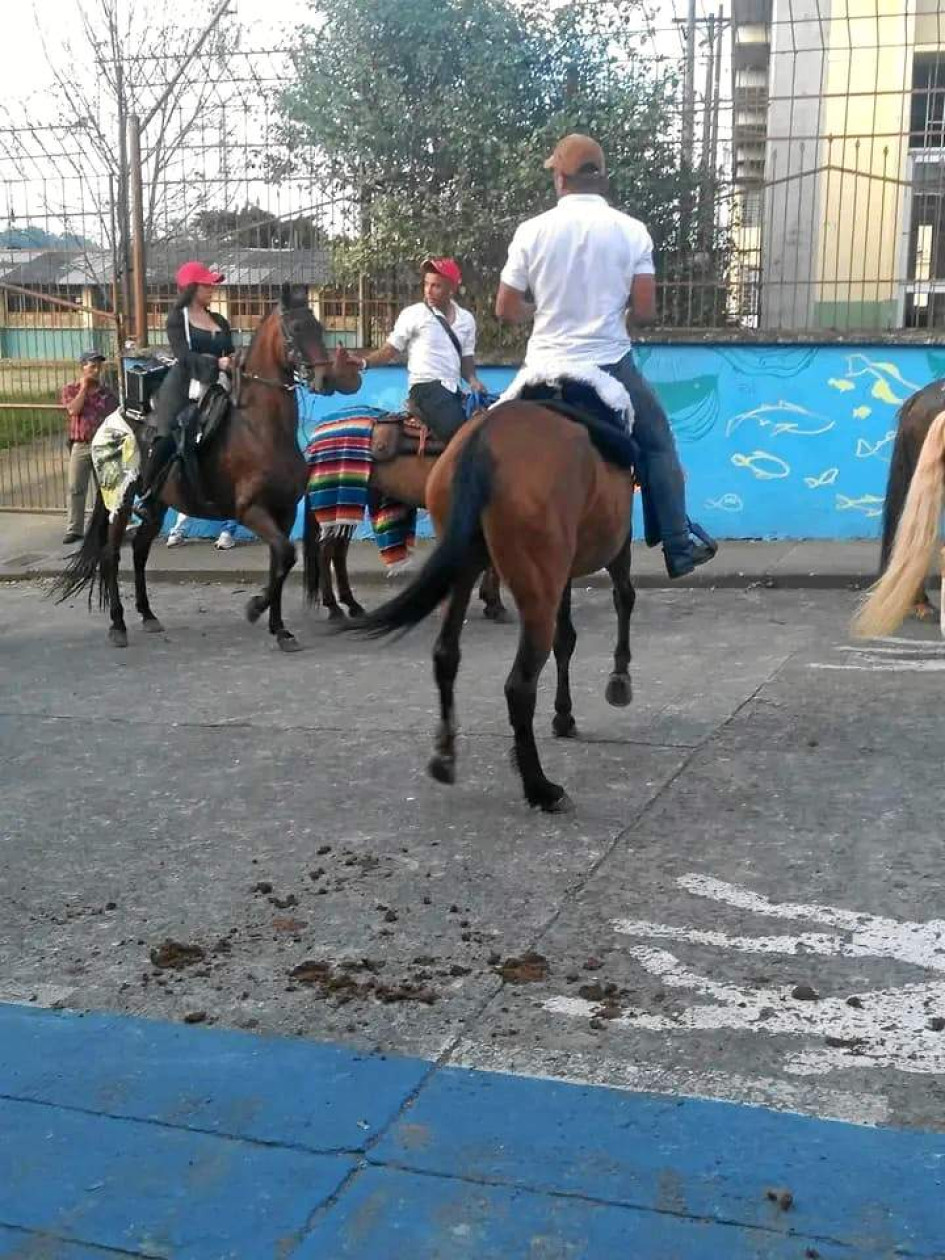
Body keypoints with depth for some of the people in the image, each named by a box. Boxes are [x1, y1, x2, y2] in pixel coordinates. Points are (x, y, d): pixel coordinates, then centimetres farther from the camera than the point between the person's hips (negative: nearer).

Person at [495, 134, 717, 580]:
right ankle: (678, 546, 19)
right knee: (658, 444, 18)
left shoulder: (531, 231, -3)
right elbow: (645, 311, -7)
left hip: (545, 369, 1)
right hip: (610, 364, -1)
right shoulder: (631, 230, -4)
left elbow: (505, 309, 1)